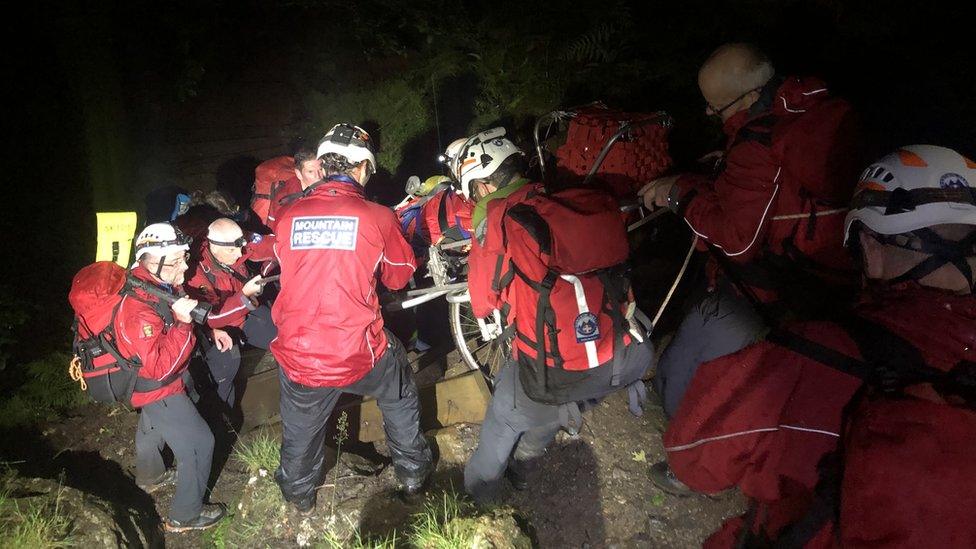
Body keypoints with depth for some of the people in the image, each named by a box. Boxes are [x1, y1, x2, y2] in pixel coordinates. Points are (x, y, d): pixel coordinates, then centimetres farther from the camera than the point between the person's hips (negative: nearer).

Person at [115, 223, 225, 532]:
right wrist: (181, 322, -43)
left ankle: (150, 477, 61)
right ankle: (185, 516, 13)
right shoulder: (138, 309, -37)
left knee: (152, 426, 33)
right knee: (199, 445, -5)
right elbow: (160, 368, -41)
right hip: (156, 388, -10)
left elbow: (186, 309, 11)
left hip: (160, 381, 10)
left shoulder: (163, 284, -10)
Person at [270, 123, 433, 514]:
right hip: (359, 354, -2)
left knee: (300, 429, 28)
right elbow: (399, 277, 7)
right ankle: (413, 474, 43)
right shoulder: (378, 217, -9)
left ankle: (299, 493, 53)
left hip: (298, 356, 2)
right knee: (400, 395, 29)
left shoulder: (288, 216, -2)